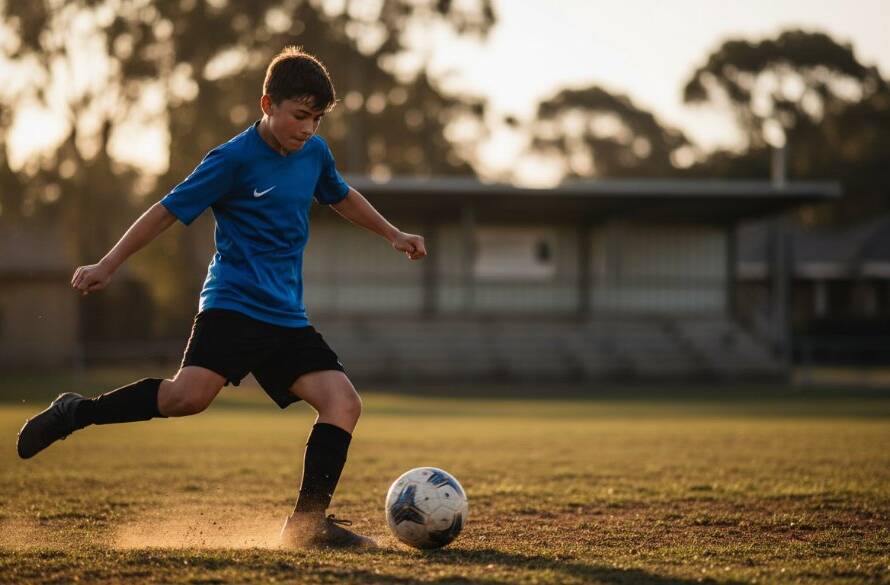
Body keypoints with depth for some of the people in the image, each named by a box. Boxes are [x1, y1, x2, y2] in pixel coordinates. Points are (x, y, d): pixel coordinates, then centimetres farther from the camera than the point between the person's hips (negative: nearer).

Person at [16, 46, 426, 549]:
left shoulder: (314, 153, 11)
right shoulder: (236, 159, -8)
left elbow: (341, 195, 33)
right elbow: (170, 209, -4)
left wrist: (393, 234, 40)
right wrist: (109, 265, -1)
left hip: (287, 318, 7)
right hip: (233, 304, -7)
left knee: (344, 402, -10)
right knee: (188, 395, -27)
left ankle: (309, 521, -5)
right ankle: (76, 413, -7)